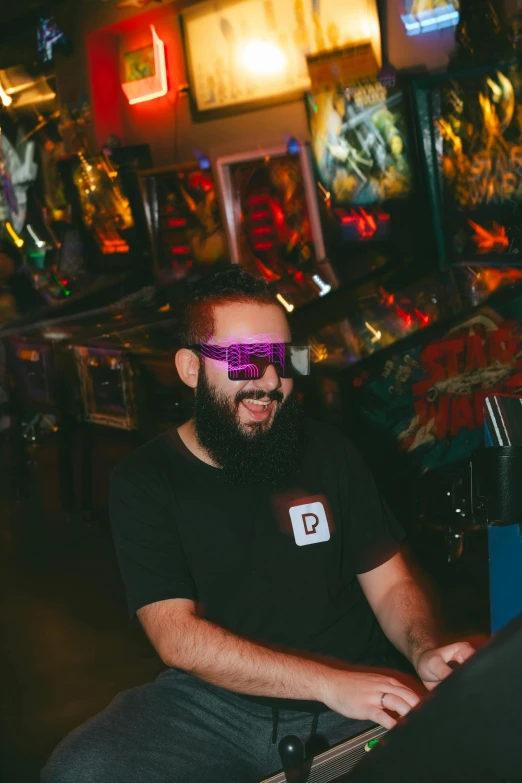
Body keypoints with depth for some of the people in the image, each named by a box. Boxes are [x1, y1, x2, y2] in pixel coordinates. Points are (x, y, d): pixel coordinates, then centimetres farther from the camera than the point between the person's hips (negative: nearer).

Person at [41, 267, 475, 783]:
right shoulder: (145, 480, -3)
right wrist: (329, 681, -26)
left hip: (348, 704, 2)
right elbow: (178, 638, -14)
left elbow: (389, 583, 8)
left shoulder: (327, 451, 6)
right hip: (208, 704, -1)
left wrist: (425, 651, -17)